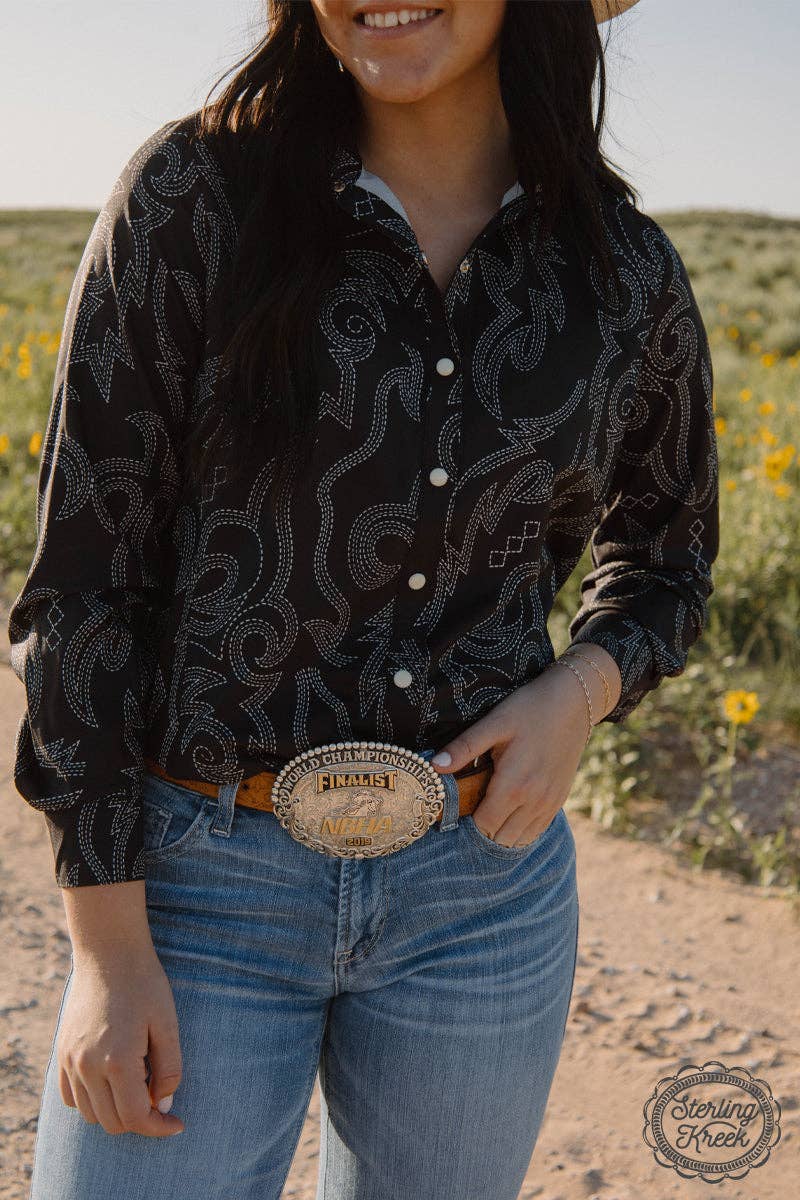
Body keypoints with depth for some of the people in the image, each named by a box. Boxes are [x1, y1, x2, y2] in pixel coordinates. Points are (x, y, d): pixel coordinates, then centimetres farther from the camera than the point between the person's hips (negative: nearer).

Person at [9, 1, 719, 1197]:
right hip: (202, 874, -2)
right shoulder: (193, 192, -9)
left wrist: (582, 690, -7)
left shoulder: (630, 276, -1)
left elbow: (665, 550, 15)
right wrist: (104, 941, -10)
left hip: (484, 884, 3)